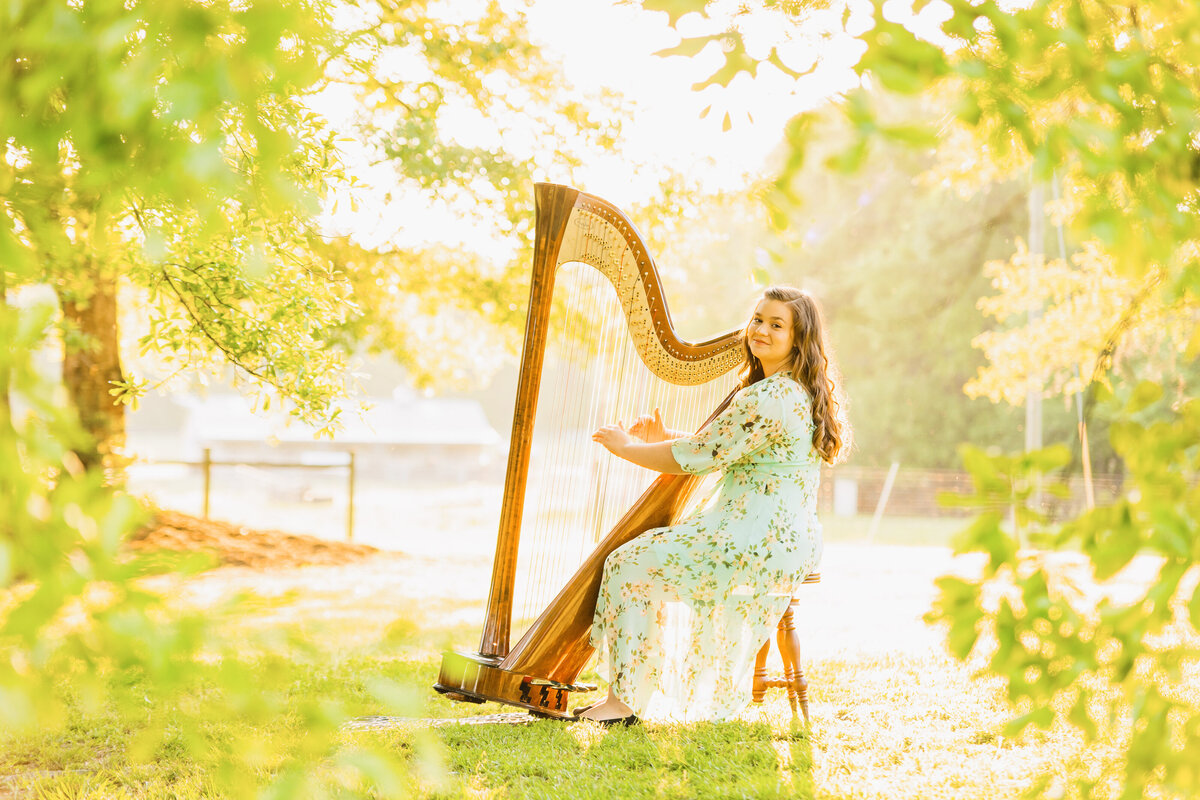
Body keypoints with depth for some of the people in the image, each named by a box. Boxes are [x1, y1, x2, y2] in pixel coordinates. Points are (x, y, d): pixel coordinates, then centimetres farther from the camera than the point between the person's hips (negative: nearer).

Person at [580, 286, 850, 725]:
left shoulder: (770, 398, -19)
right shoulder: (801, 392, 14)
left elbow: (700, 456, -16)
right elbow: (722, 447, 20)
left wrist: (627, 447, -3)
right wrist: (664, 440, 10)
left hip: (755, 542, -11)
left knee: (628, 565, -7)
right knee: (653, 553, 23)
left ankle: (623, 700, -4)